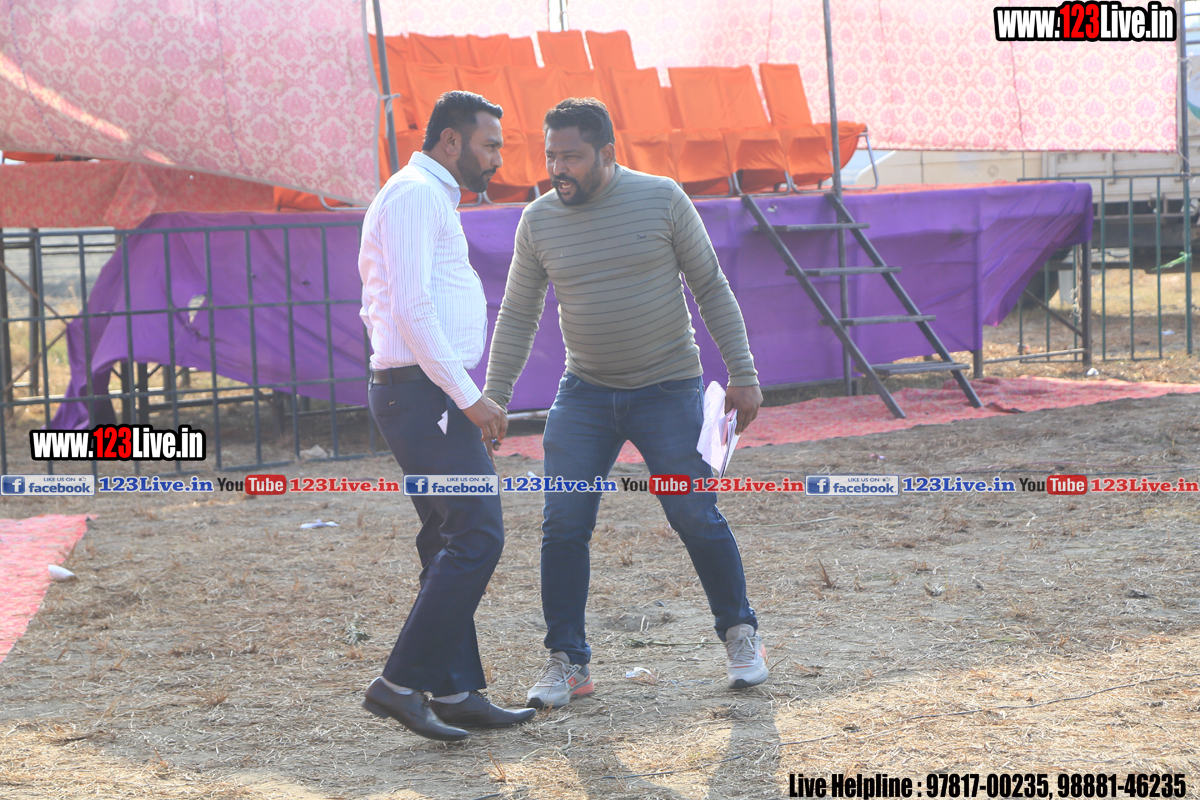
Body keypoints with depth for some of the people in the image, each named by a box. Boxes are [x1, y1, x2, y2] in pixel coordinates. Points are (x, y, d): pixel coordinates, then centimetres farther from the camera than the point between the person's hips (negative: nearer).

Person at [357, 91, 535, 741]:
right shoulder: (417, 195, -10)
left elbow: (380, 310, 26)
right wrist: (468, 397, -20)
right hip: (425, 392, -11)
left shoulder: (427, 199, 22)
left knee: (451, 542, 10)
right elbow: (412, 307, -20)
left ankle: (456, 692, 13)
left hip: (415, 394, 11)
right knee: (476, 534, -14)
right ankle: (401, 682, -12)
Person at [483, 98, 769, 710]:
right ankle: (567, 660, 6)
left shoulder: (662, 200, -7)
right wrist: (493, 399, 3)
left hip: (668, 390, -2)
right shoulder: (539, 220, -1)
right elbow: (517, 318, 7)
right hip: (585, 395, 2)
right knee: (563, 525, -6)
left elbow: (711, 288, -2)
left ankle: (740, 633, 20)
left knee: (695, 516, -2)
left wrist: (743, 374, -5)